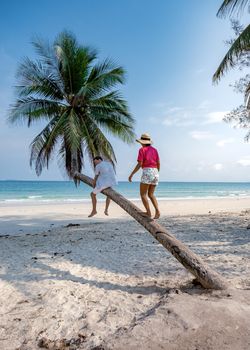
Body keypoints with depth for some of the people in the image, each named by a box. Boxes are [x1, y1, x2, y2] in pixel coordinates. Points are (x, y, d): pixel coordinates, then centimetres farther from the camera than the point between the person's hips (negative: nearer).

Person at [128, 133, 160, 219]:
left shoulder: (142, 150, -1)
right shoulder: (154, 150, 16)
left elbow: (139, 164, -9)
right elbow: (158, 164, 13)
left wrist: (131, 174, -4)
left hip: (147, 172, -6)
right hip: (155, 173, 7)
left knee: (143, 194, 1)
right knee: (151, 194, 13)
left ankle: (148, 212, -8)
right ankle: (157, 211, -2)